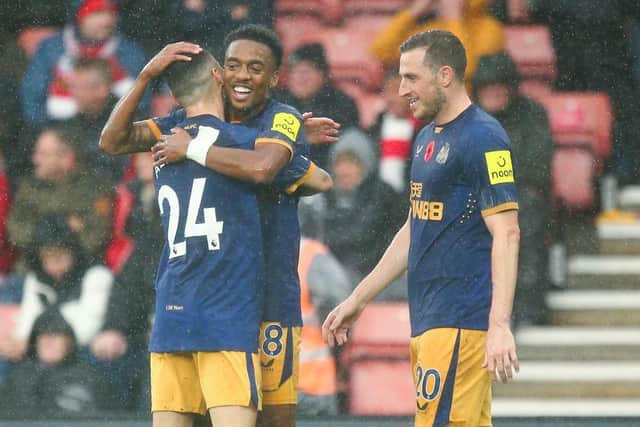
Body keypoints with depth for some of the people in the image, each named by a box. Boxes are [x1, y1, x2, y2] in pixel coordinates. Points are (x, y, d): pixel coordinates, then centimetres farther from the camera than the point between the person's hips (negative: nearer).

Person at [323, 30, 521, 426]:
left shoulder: (483, 138, -11)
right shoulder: (428, 138, 18)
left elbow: (506, 234, -17)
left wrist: (499, 325, -25)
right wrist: (358, 299, 28)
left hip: (460, 323, -9)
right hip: (428, 320, 9)